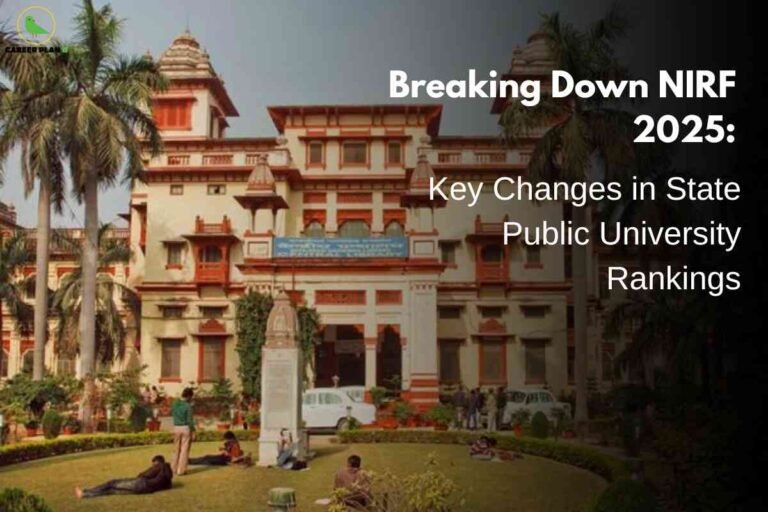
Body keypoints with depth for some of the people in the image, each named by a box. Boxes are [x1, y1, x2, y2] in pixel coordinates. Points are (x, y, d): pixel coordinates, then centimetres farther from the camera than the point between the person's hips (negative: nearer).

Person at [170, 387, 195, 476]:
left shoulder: (174, 403, 0)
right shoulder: (188, 406, -15)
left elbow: (171, 414, 16)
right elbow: (190, 421, -14)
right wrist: (193, 430, -4)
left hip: (176, 428, 5)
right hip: (186, 428, -5)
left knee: (176, 449, 17)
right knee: (184, 449, 2)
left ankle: (174, 468, 24)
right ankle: (181, 470, 4)